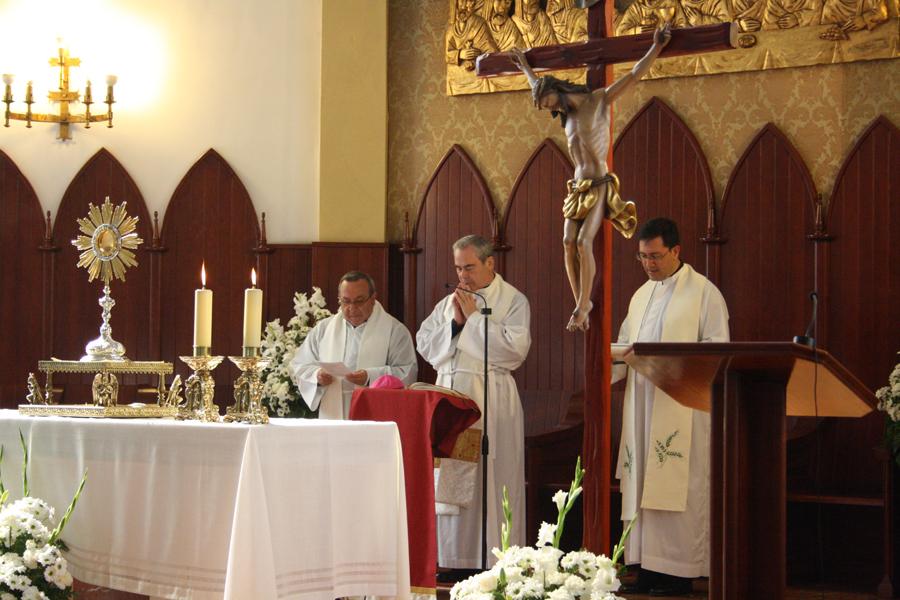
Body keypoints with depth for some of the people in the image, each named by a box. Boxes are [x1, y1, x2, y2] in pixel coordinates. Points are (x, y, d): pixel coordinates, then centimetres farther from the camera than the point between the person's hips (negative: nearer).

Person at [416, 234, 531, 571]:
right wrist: (455, 321, -4)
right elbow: (424, 344, 10)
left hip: (491, 400, -5)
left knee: (491, 478, -4)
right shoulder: (449, 302, 17)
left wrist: (474, 317, -9)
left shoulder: (513, 300, 1)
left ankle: (495, 556, 1)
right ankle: (454, 555, 9)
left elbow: (515, 348, -14)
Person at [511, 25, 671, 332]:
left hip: (600, 185, -6)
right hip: (578, 187, 6)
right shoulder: (567, 113, 16)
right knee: (568, 242, -10)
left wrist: (656, 47, -17)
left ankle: (582, 306, -17)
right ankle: (581, 304, -7)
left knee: (583, 242, -19)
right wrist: (525, 68, 47)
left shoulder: (600, 99, -2)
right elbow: (539, 88, 35)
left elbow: (634, 75, -9)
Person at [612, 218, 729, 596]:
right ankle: (648, 566, 12)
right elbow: (625, 347, 19)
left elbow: (717, 350, -8)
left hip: (682, 408, -6)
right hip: (642, 408, 6)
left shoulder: (704, 293, -3)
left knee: (677, 490, -5)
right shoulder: (641, 295, 18)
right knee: (642, 487, 6)